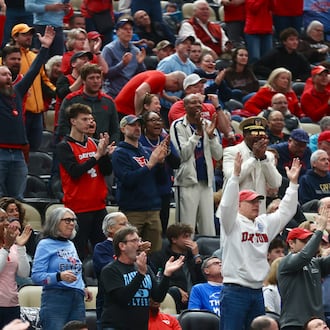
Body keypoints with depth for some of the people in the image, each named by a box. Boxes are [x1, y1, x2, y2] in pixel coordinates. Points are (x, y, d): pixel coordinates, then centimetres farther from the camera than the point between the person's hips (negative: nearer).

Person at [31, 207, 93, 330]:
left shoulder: (70, 245, 19)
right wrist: (59, 277, -25)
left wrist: (83, 288, 13)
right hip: (55, 298, -7)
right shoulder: (45, 245, -2)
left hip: (77, 299, 7)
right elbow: (36, 276, -11)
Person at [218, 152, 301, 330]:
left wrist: (293, 183, 10)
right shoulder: (232, 223, -3)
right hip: (234, 290, -7)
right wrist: (236, 175, -28)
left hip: (257, 291, 7)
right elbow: (227, 205, -20)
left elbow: (285, 212, 18)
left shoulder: (264, 223, 16)